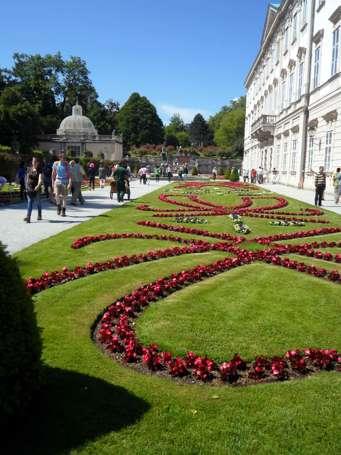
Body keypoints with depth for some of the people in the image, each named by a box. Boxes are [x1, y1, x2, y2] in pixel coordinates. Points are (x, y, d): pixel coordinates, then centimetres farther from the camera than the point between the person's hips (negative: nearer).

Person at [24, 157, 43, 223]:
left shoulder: (39, 170, -6)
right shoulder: (29, 169, 7)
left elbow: (40, 179, -19)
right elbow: (27, 178, 16)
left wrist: (38, 186, -35)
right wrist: (26, 186, 12)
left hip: (36, 188, -3)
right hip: (29, 188, 3)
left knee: (38, 202, 11)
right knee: (29, 202, -6)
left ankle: (39, 215, 31)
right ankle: (28, 217, -12)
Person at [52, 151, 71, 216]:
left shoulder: (66, 165, -1)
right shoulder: (56, 164, 3)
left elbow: (69, 175, -5)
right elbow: (53, 174, 11)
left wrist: (69, 183, -16)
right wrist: (53, 183, 11)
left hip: (65, 182, 0)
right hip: (57, 181, 0)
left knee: (64, 197, 3)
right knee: (57, 195, -17)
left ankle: (63, 211, 12)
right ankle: (58, 206, 11)